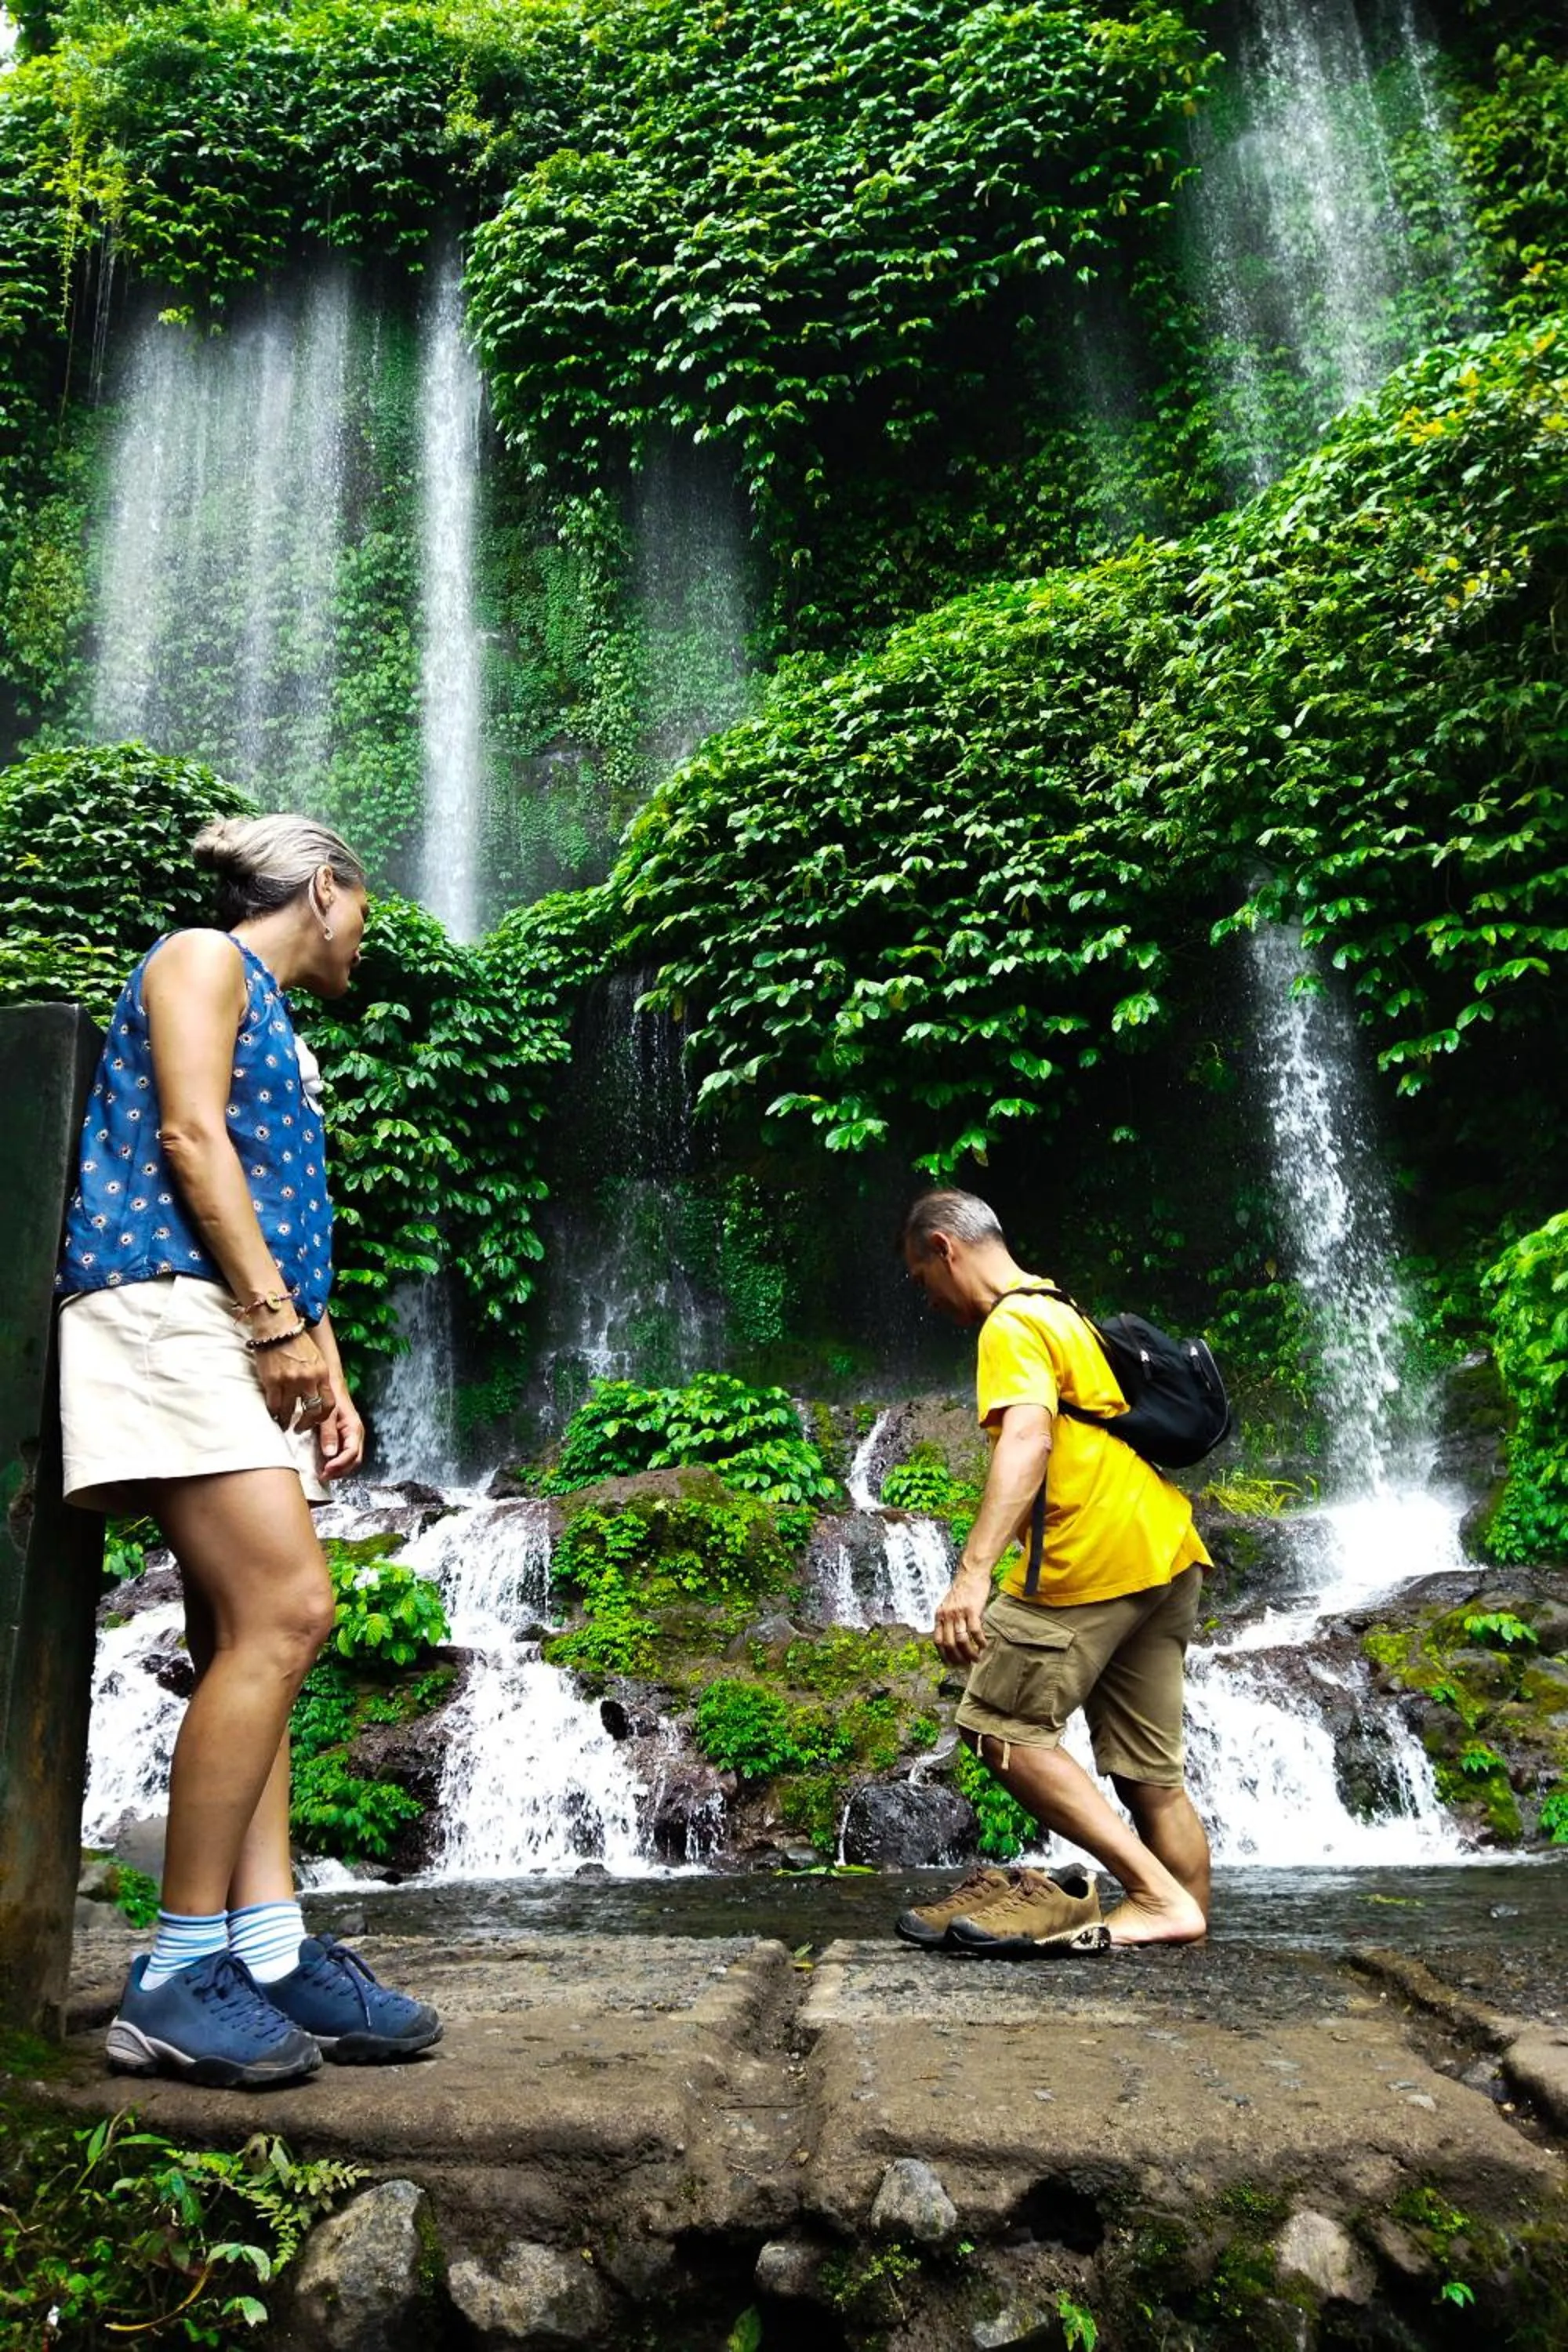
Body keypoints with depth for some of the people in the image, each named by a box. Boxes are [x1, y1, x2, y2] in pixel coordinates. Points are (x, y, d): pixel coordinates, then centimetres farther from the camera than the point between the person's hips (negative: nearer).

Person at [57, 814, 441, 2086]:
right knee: (285, 1610, -18)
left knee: (249, 1637, 0)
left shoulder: (281, 1033, 30)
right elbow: (189, 1134, -10)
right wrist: (277, 1318, -16)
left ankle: (269, 1954, -1)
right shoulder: (202, 959, 5)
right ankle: (179, 1975, -12)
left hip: (245, 1337, 10)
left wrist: (330, 1374, 12)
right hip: (170, 1304, -9)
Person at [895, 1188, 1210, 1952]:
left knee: (1001, 1727, -3)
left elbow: (1026, 1439, -25)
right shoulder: (1061, 1312, 24)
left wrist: (973, 1571, -35)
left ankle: (1159, 1894, -5)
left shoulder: (1012, 1324, -8)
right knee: (1147, 1766, 12)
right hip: (1166, 1554, 10)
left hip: (1095, 1558, -10)